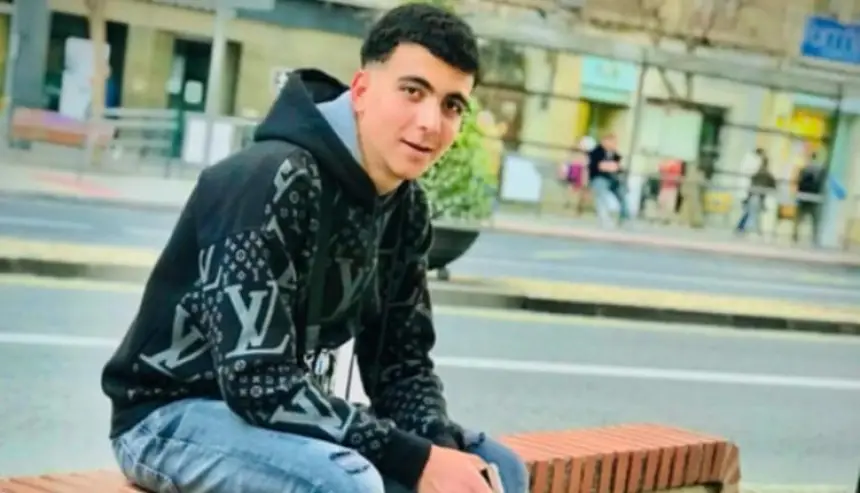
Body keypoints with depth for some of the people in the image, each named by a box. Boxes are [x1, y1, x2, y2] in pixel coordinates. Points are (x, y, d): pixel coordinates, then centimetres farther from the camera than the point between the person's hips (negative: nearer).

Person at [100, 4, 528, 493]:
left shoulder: (406, 210, 0)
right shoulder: (270, 181, -25)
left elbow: (402, 360, 5)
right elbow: (259, 382, -31)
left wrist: (441, 448, -16)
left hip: (289, 414, 8)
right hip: (172, 416, -8)